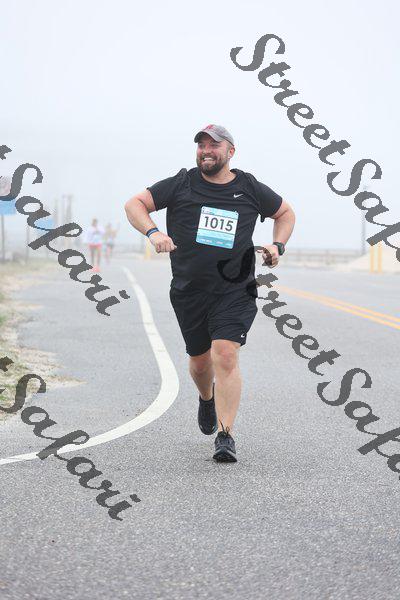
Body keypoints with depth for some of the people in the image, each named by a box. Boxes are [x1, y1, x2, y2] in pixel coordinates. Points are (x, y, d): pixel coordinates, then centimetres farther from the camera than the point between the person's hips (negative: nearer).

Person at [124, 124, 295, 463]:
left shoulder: (250, 189, 5)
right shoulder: (181, 185, 2)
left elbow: (285, 212, 22)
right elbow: (134, 204, 0)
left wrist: (278, 246, 5)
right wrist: (153, 232, -18)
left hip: (235, 291, -2)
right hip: (189, 291, 2)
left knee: (225, 356, -18)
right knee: (200, 359, 15)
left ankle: (225, 436, -15)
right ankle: (207, 399, 51)